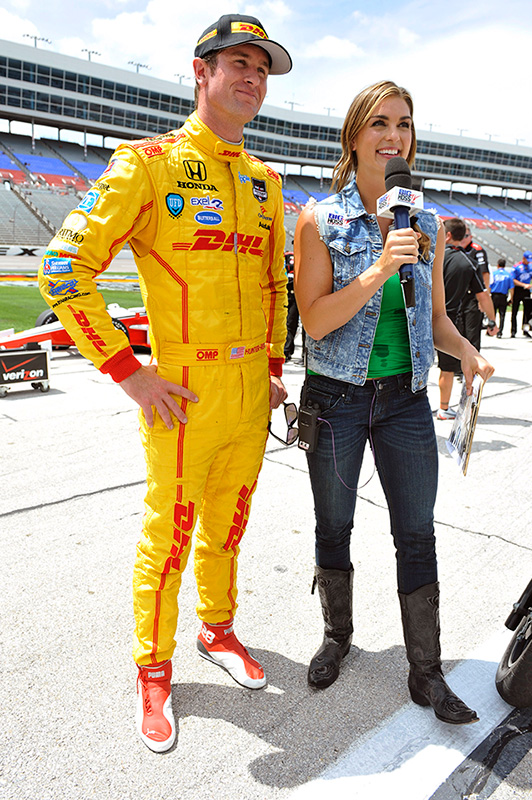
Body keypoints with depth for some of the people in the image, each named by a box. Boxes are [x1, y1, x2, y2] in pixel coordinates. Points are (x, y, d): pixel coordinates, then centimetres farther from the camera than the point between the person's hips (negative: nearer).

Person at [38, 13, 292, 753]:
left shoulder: (265, 181, 13)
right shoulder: (148, 164, -7)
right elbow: (65, 270, -11)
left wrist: (275, 367, 14)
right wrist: (128, 372, -14)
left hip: (252, 395, 6)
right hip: (184, 395, -5)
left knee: (227, 525, 19)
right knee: (168, 537, 7)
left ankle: (218, 630, 42)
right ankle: (154, 671, 29)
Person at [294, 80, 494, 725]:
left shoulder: (426, 225, 6)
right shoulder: (320, 221, -5)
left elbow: (436, 316, 12)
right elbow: (315, 320, -13)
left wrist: (466, 352, -8)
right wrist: (378, 271, -24)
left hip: (405, 400, 3)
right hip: (336, 399, -2)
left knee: (418, 535, 6)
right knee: (333, 527, 13)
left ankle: (426, 672, 24)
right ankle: (337, 635, 38)